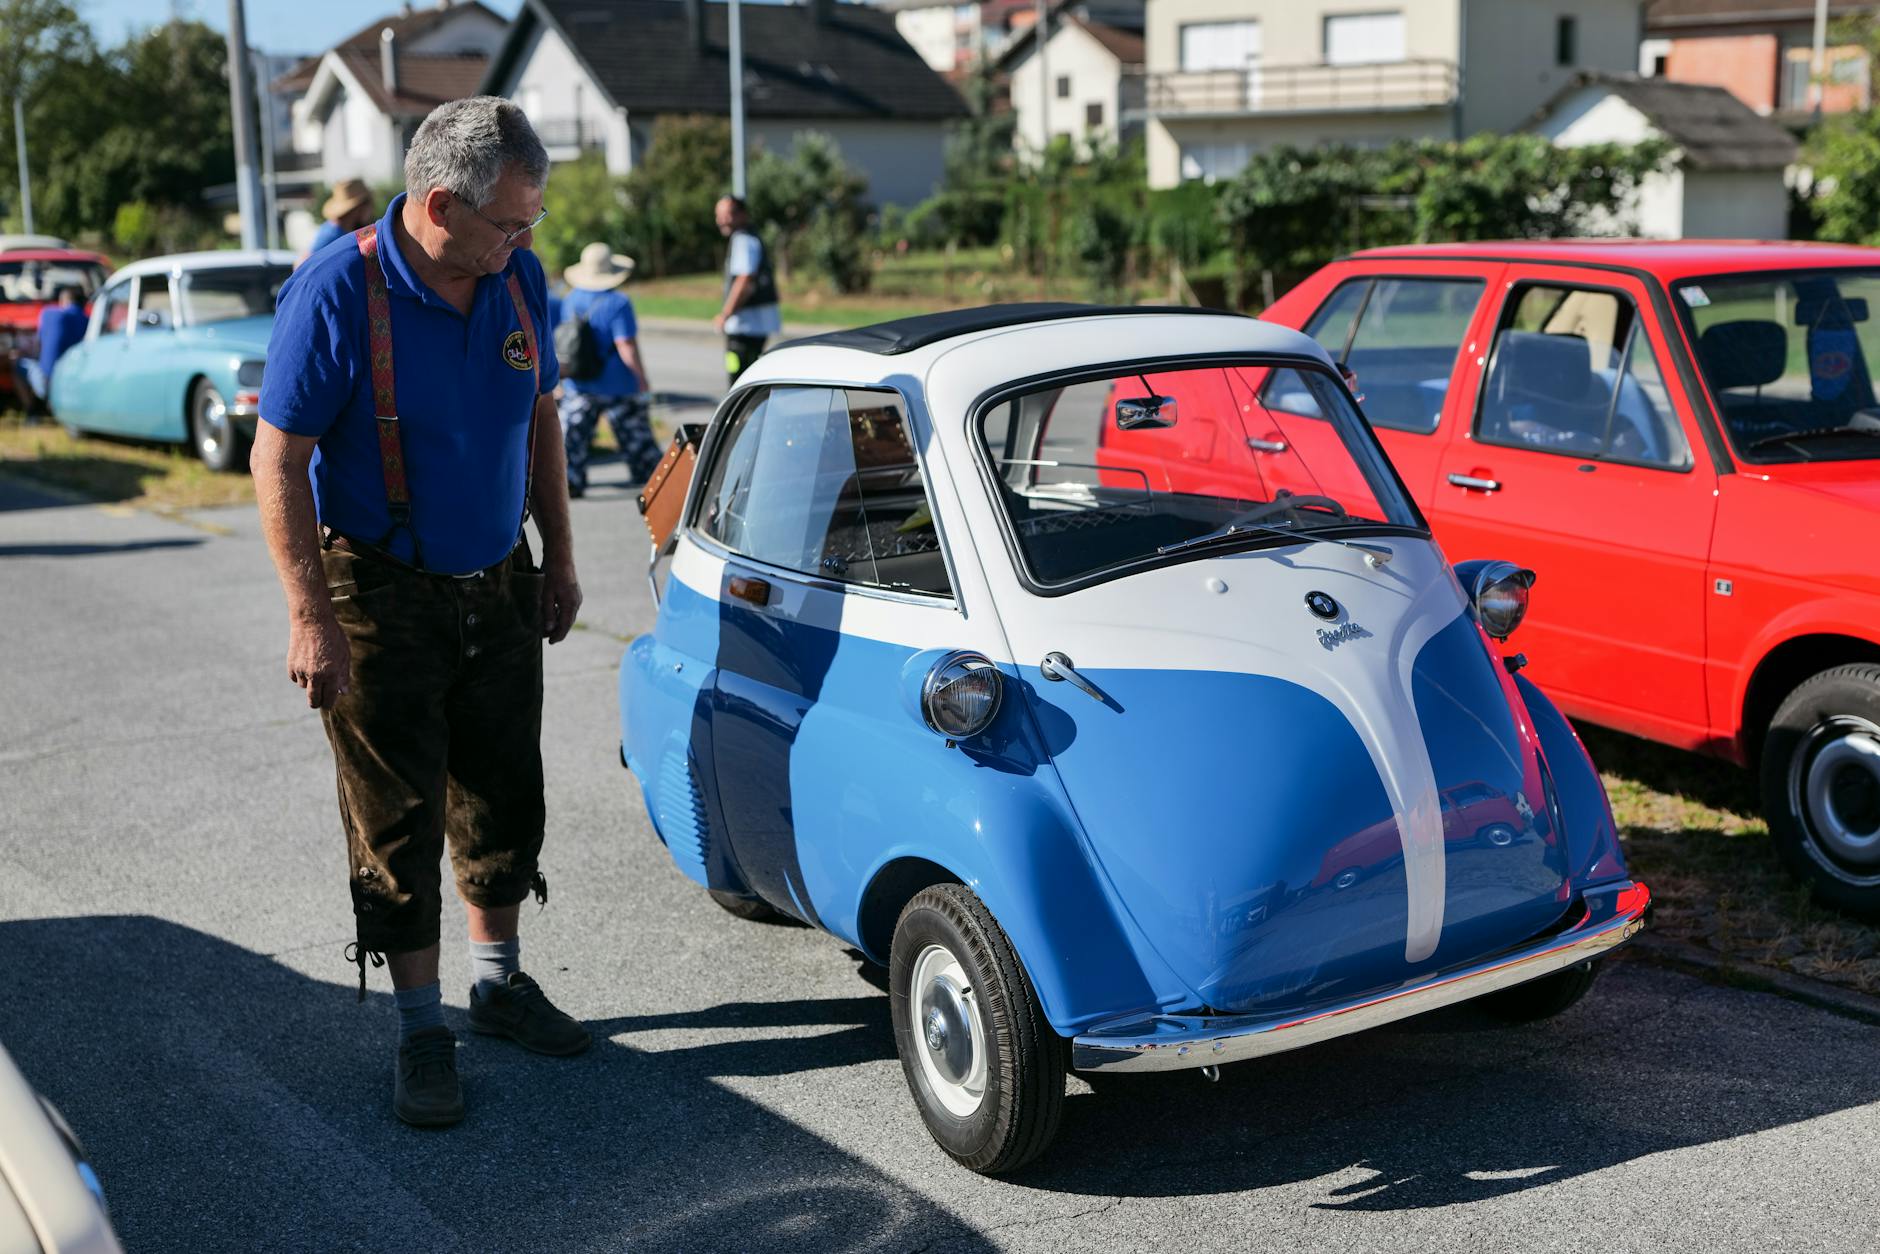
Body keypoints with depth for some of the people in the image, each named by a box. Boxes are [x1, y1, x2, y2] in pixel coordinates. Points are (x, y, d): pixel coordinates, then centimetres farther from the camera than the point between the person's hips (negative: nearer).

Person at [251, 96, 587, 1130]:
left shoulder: (519, 279, -3)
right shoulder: (338, 291, -20)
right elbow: (279, 459, -17)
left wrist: (558, 557, 11)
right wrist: (311, 619, -20)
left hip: (498, 586, 6)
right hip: (383, 596, -6)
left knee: (504, 795, 16)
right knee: (398, 820, 3)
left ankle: (498, 982, 34)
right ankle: (423, 1030, 15)